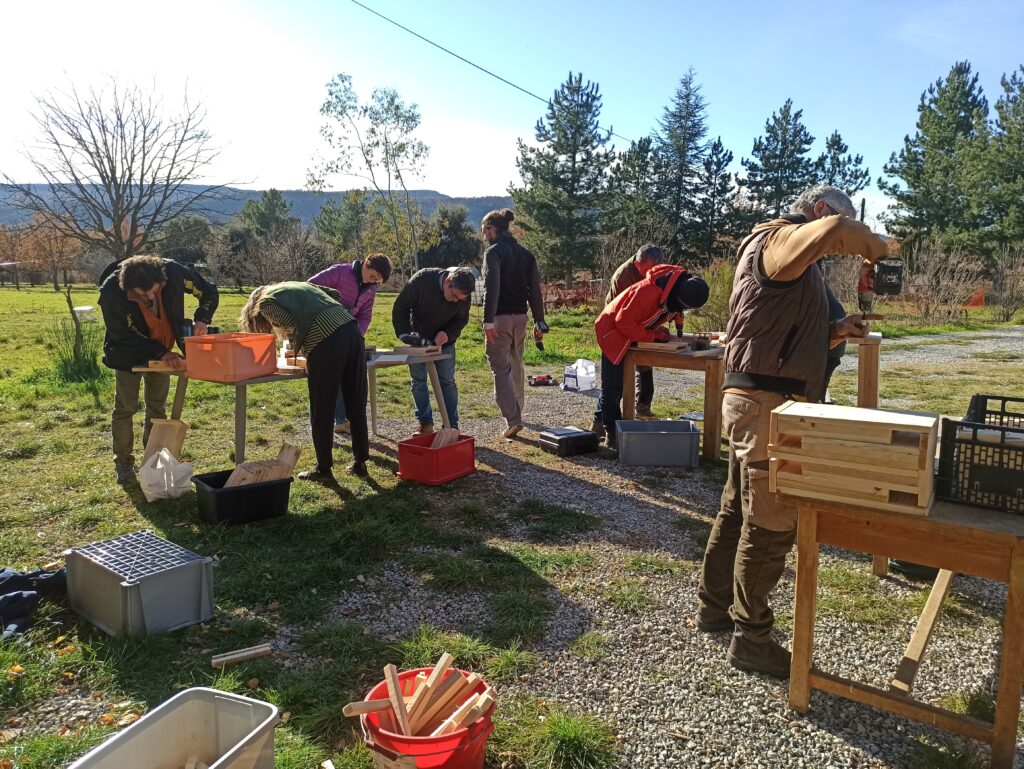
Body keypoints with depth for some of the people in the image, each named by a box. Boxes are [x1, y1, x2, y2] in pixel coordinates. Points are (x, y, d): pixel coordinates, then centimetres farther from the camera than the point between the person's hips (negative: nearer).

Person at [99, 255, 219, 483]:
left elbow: (209, 291, -10)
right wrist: (159, 353, -30)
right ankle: (123, 462, 17)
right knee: (125, 409, 2)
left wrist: (202, 319, -25)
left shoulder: (173, 272, -28)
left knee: (158, 408, 11)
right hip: (128, 355, -3)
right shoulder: (111, 292, -32)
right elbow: (122, 336, -23)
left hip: (163, 353, 3)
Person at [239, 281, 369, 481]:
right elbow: (335, 294, 27)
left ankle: (324, 469, 16)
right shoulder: (295, 284, 32)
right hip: (351, 330, 7)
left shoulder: (266, 303, 12)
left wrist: (297, 349, 16)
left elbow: (293, 326, -2)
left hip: (325, 342, -7)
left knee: (321, 412, 6)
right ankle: (360, 462, 23)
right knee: (357, 406, 14)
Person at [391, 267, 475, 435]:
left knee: (447, 382, -1)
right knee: (418, 382, 1)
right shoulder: (422, 279, -30)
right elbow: (401, 306, -21)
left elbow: (461, 319, -5)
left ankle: (452, 426, 5)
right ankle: (425, 424, 11)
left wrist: (448, 333, -24)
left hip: (444, 341, 1)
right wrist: (403, 333, -30)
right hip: (417, 339, -1)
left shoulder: (464, 295, -20)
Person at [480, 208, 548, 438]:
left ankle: (513, 419, -10)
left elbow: (491, 288, -21)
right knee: (516, 365, 22)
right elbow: (535, 291, 11)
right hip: (520, 317, 7)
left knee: (501, 368, -3)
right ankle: (517, 410, 37)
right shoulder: (526, 254, 12)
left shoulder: (494, 252, -9)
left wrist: (488, 320, -26)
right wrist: (539, 320, 13)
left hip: (500, 317, -7)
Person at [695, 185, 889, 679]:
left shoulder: (798, 268, 23)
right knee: (771, 524, -3)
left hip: (759, 402, 10)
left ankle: (715, 607, 31)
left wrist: (836, 331, 7)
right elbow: (835, 230, -30)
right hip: (766, 403, -10)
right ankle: (751, 639, 9)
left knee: (738, 511, 17)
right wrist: (872, 246, -9)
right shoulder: (777, 240, -8)